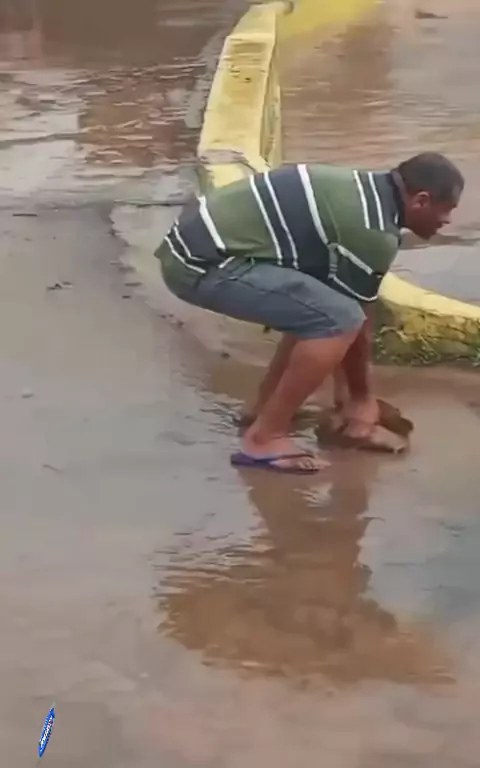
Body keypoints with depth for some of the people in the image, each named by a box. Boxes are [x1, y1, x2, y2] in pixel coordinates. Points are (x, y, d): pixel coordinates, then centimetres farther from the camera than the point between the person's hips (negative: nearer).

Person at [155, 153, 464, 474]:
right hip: (204, 261, -10)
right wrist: (362, 398, 13)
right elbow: (356, 323, -4)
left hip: (200, 238, 10)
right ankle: (264, 439, -8)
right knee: (339, 319, -16)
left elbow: (344, 304, 26)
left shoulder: (367, 191, 17)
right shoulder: (374, 231, -13)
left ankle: (266, 408, 24)